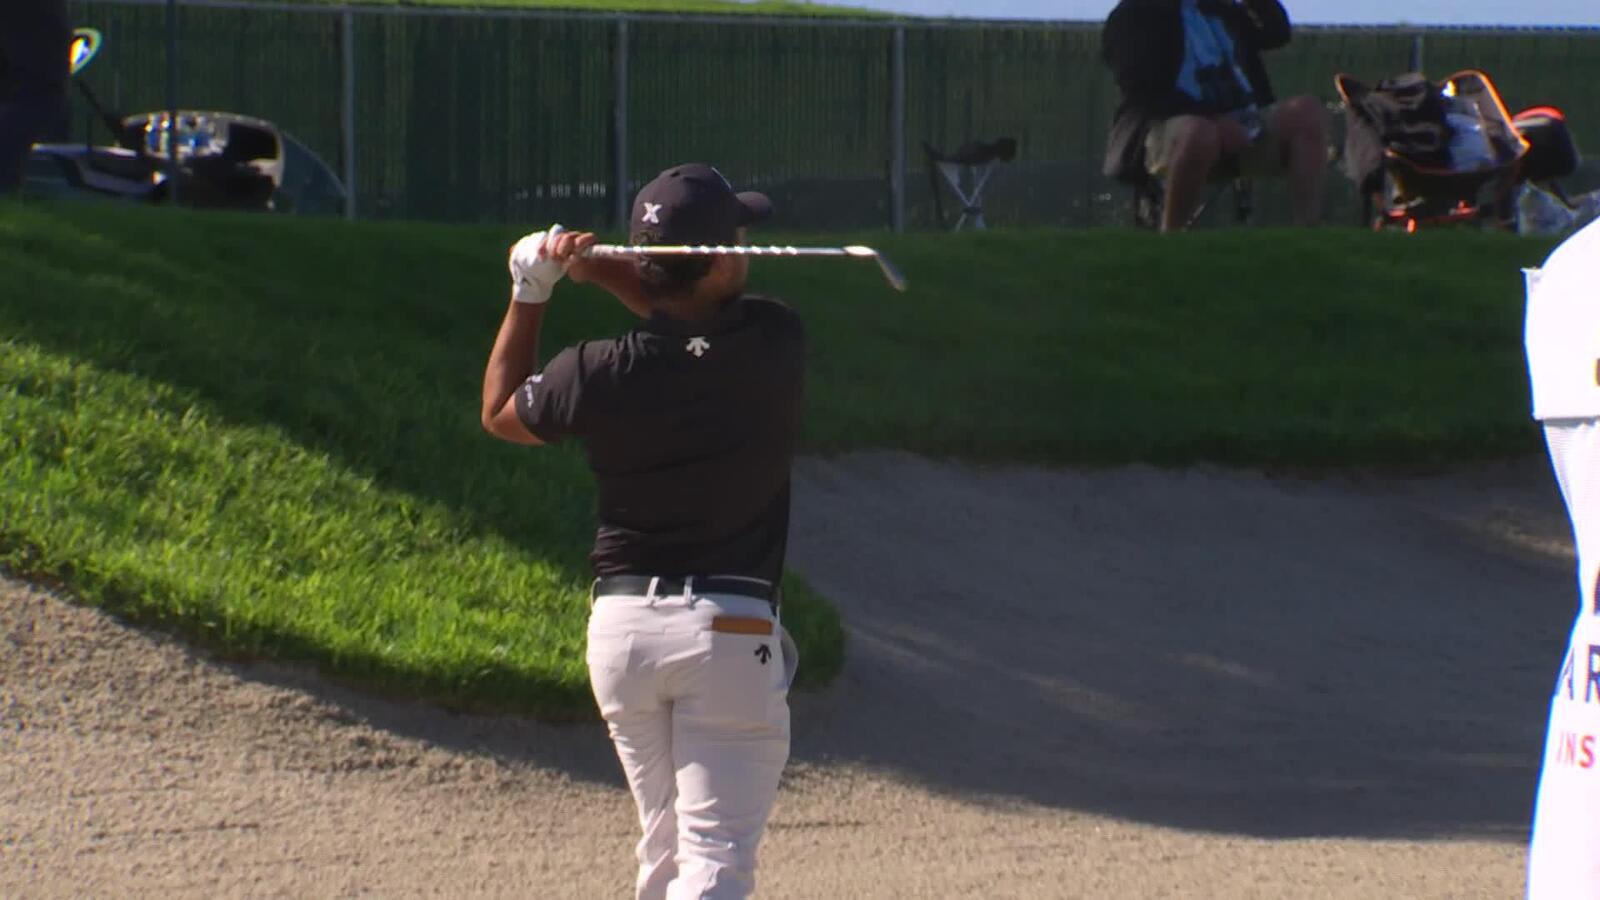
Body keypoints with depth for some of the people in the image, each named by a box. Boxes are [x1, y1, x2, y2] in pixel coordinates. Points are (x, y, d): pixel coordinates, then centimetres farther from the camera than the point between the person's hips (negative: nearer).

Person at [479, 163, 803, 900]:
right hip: (730, 631, -3)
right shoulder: (775, 343, -9)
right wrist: (600, 269, 3)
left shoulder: (601, 375, -7)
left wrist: (529, 293, 18)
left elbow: (501, 413, 14)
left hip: (620, 626, 3)